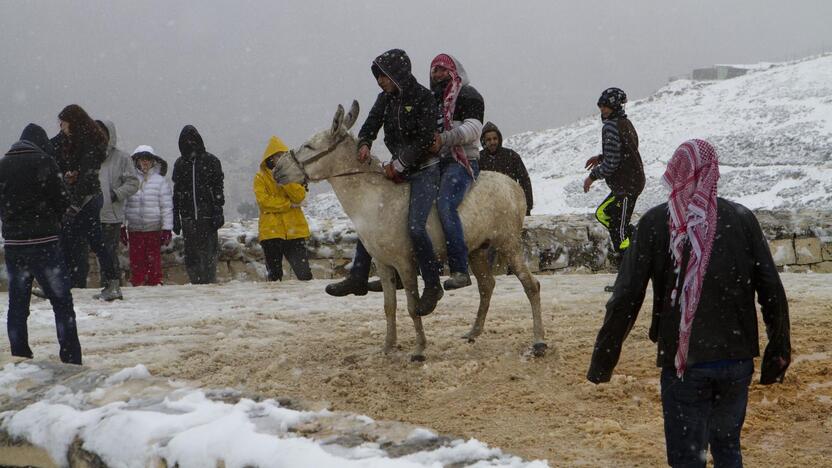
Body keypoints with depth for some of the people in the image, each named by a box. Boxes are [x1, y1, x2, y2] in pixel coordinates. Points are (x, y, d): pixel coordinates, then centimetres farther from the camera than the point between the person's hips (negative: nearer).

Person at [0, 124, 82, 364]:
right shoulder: (43, 161, -7)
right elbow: (62, 202, -6)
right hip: (44, 242, -4)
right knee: (62, 303, 1)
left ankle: (19, 360, 10)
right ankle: (71, 360, -2)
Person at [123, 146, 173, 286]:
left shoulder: (160, 181, 0)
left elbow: (167, 207, 1)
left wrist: (167, 229, -2)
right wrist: (121, 227, 6)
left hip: (154, 229, -1)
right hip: (134, 230, 1)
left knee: (154, 261, 2)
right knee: (136, 260, 4)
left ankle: (155, 285, 8)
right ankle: (137, 286, 11)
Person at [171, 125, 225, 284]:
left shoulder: (210, 161, 3)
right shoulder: (180, 164, 13)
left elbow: (218, 188, 1)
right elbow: (176, 191, 15)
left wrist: (218, 212, -7)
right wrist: (175, 217, 10)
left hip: (207, 215, -3)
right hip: (188, 217, 3)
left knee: (209, 252, -5)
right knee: (191, 254, 1)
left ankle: (209, 283, 0)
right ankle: (196, 282, 6)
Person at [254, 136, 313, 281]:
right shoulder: (260, 178, 4)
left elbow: (299, 196, -2)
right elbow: (264, 201, -10)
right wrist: (288, 204, -8)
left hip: (294, 229, 2)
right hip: (271, 230, -2)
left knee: (304, 272, -4)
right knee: (274, 273, 2)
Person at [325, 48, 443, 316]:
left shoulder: (424, 98, -13)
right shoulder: (386, 98, 7)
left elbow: (425, 140, -17)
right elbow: (371, 125, 4)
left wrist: (399, 165, -18)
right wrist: (364, 144, -18)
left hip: (425, 170, -8)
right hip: (398, 169, 8)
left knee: (415, 226, -22)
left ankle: (433, 287, -9)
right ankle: (358, 278, 15)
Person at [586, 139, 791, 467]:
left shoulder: (655, 223, -5)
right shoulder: (742, 218, 1)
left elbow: (626, 298, -7)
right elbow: (772, 292, 0)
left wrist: (602, 361, 2)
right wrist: (779, 351, 12)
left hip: (683, 363, -3)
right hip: (737, 360, 3)